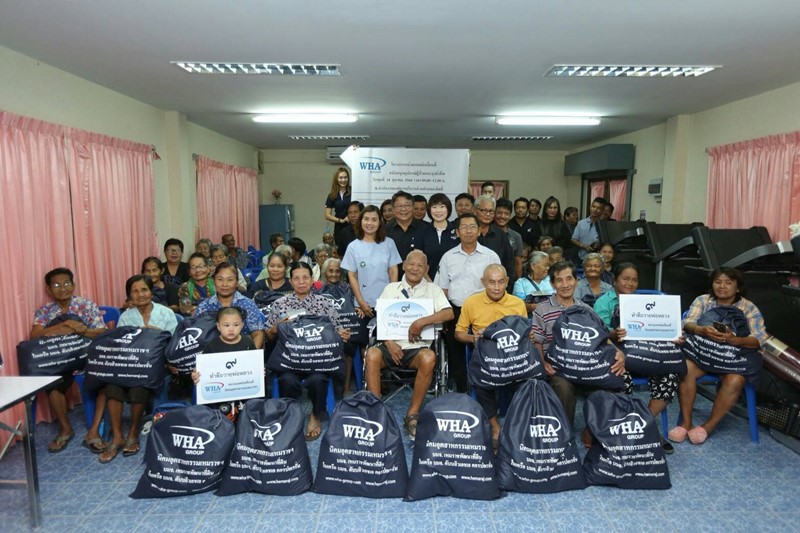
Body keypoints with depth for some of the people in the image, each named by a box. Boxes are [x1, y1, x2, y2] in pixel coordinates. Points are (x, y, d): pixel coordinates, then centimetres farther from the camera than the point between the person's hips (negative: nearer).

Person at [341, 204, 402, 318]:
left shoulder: (389, 243, 0)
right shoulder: (353, 246, 0)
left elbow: (393, 272, 2)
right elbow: (352, 276, 1)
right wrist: (361, 301, -5)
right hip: (364, 304, 0)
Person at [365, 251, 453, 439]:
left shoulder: (433, 290, 10)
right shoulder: (391, 288, 15)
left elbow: (449, 313, -6)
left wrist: (422, 322, -18)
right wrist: (389, 343, -7)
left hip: (417, 347, -1)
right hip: (390, 344, 1)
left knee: (429, 358, -34)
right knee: (372, 354, -31)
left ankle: (412, 415, -22)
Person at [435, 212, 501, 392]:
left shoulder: (491, 256, 0)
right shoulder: (448, 257, 6)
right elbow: (442, 290, 9)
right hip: (454, 312, 2)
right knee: (455, 356, 10)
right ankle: (461, 393, 25)